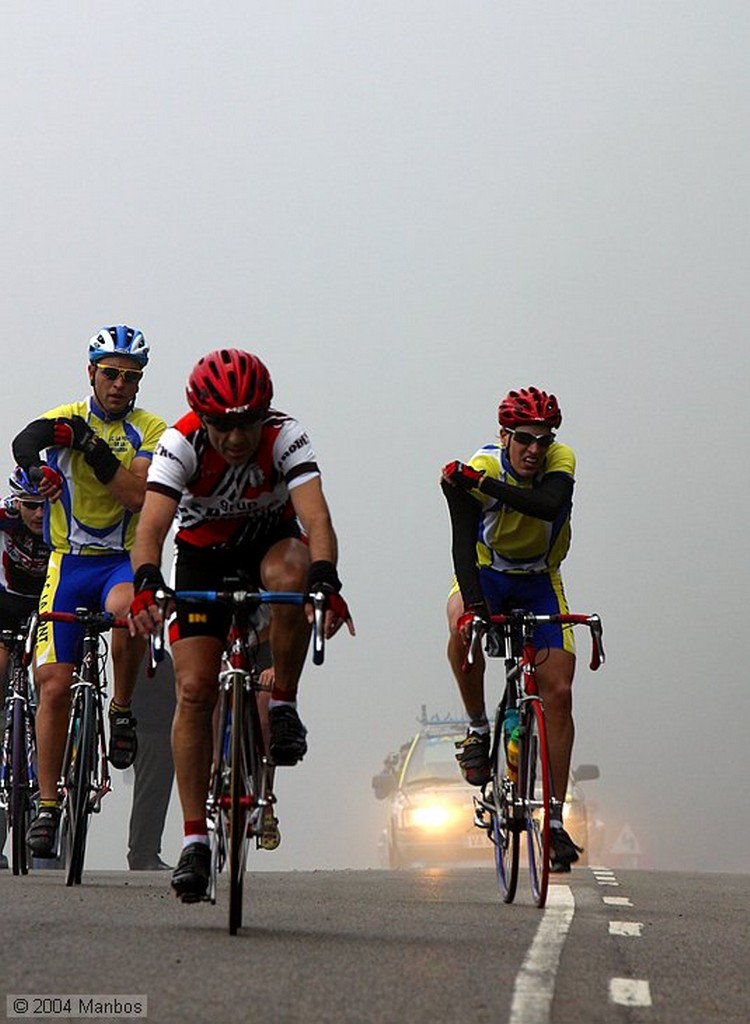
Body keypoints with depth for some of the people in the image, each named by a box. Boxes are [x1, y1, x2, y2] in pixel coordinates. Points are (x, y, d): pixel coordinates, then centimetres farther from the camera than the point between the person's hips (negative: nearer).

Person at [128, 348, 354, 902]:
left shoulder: (285, 437, -28)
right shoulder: (182, 443, -27)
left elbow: (315, 516, -41)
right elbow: (152, 525, -38)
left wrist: (325, 580, -59)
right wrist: (147, 583, -58)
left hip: (271, 541, -1)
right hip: (204, 555, 1)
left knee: (288, 574, -39)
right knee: (195, 690, -12)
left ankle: (283, 705, -18)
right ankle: (194, 839, -6)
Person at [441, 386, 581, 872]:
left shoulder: (562, 461, -21)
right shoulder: (476, 470, -24)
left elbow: (549, 504, -42)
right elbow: (463, 541, -35)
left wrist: (484, 484, -48)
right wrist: (473, 604, -50)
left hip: (540, 582, 1)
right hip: (486, 574, -1)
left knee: (558, 692, -10)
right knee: (464, 630, -37)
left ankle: (555, 818, -3)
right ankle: (478, 728, -11)